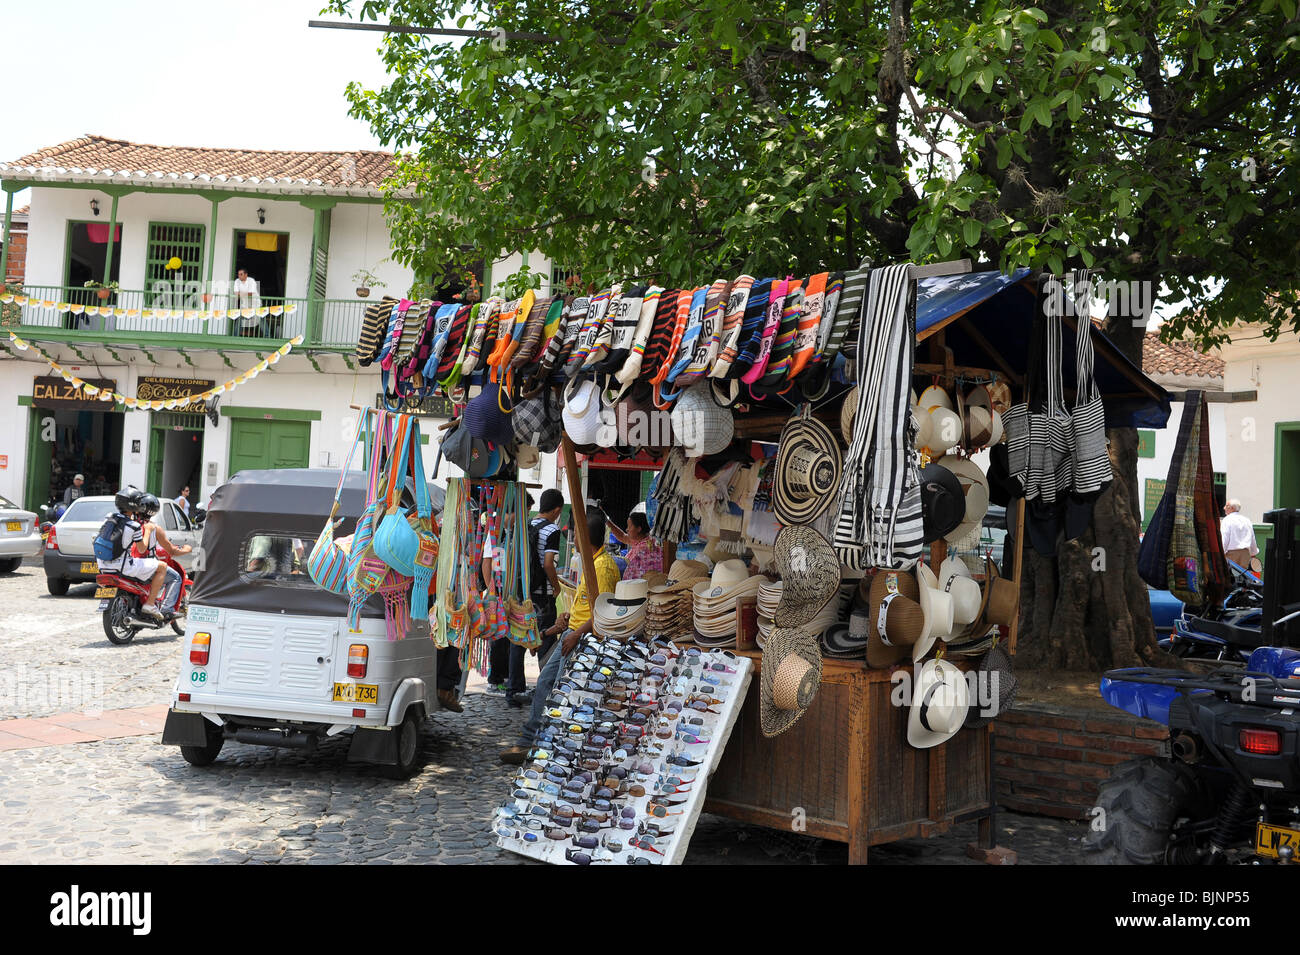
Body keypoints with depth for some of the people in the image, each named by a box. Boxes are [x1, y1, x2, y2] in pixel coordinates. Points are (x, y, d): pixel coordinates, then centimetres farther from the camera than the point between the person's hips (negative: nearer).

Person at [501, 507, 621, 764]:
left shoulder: (603, 566, -18)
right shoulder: (593, 561, 14)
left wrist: (577, 634, -22)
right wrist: (570, 615, 16)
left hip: (584, 636, -11)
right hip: (574, 632, 11)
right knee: (544, 682, 12)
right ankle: (528, 741, 18)